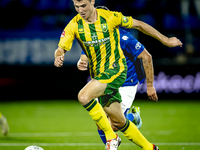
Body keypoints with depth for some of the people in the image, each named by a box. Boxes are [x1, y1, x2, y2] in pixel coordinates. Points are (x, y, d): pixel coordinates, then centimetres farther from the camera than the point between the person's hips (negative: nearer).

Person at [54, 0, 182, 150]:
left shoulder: (110, 17, -11)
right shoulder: (74, 25, -4)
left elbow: (138, 25, 0)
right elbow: (61, 48, -7)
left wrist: (165, 40, 6)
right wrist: (59, 57, -32)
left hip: (116, 69, -5)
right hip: (98, 74, 5)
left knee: (84, 96, -27)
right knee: (118, 121, 10)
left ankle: (111, 137, -12)